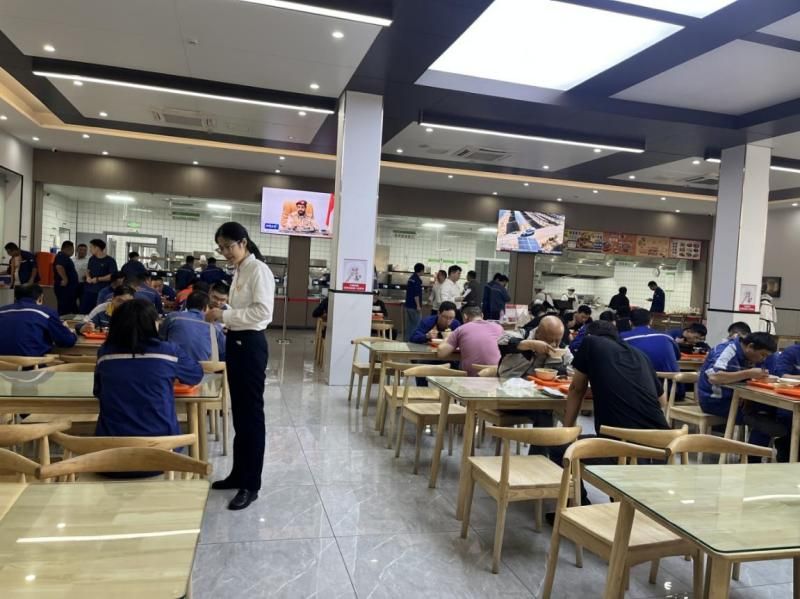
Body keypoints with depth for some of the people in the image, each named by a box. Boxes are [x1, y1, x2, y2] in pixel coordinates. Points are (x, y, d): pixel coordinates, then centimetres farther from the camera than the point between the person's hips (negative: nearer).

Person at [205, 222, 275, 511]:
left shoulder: (259, 270, -13)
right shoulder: (239, 271, 13)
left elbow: (263, 311, -22)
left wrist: (225, 315, -20)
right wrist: (222, 316, 2)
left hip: (250, 344, -9)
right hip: (236, 342, 9)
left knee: (252, 413, -1)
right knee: (238, 411, 16)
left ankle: (251, 484, 9)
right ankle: (239, 473, 29)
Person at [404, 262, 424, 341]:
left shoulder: (411, 278, 13)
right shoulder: (417, 279, -15)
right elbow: (416, 294, -20)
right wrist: (418, 306, -18)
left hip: (408, 305, 9)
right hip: (414, 306, -9)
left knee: (409, 324, 12)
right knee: (417, 324, -4)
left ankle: (407, 339, 14)